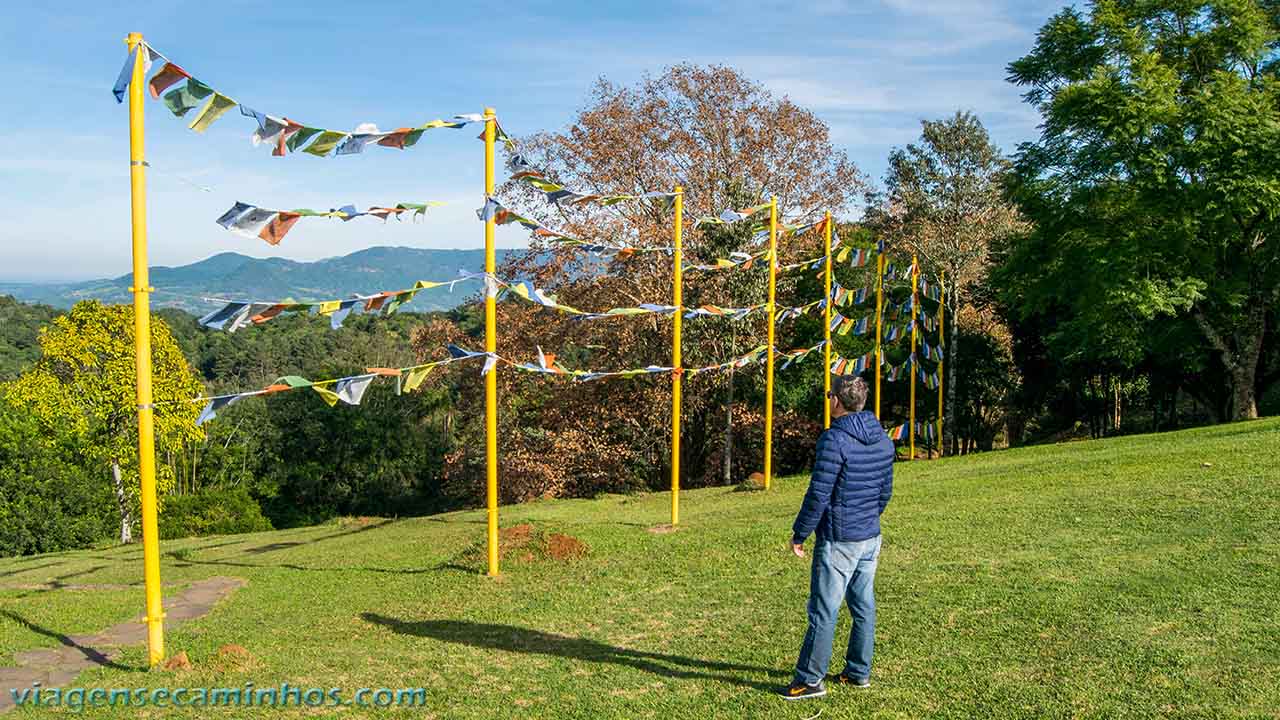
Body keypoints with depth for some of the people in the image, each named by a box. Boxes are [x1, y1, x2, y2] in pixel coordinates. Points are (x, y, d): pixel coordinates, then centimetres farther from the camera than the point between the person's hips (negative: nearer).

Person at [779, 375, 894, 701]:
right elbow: (886, 490, 14)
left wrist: (799, 534, -9)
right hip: (871, 538, 8)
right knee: (864, 607, 15)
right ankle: (859, 672, 25)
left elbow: (818, 495, -18)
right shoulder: (883, 440, 6)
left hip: (837, 540, -8)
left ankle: (810, 679, 5)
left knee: (823, 612, -1)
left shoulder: (834, 440, -18)